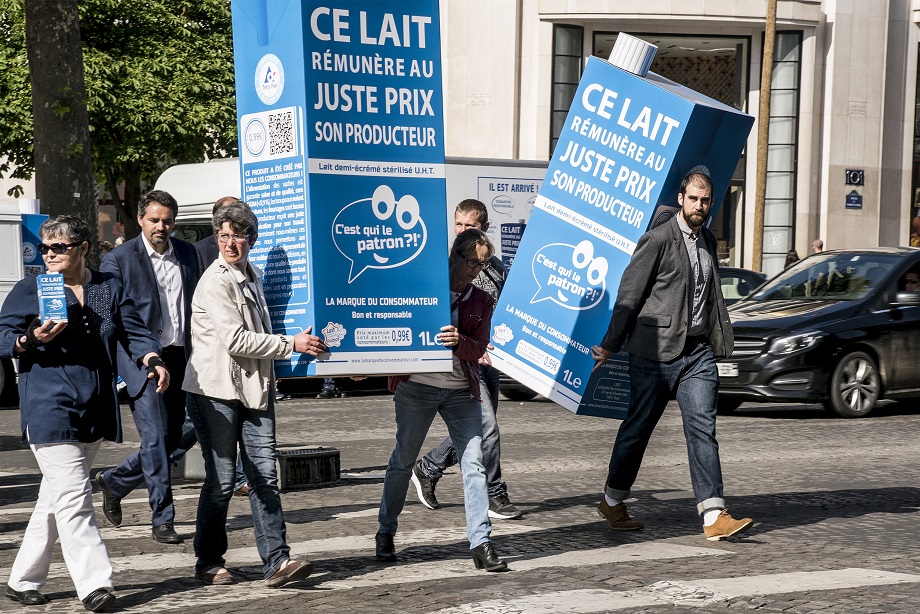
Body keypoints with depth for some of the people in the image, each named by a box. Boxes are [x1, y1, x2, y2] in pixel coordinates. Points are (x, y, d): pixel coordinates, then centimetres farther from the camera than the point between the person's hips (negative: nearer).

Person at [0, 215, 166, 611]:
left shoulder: (110, 290, 12)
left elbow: (134, 333, 7)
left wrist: (152, 360, -13)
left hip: (95, 412, 5)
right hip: (49, 410, -4)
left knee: (56, 498, 11)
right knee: (74, 497, -13)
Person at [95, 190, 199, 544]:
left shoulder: (187, 254, 11)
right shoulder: (118, 259, -3)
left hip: (180, 359, 6)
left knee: (172, 438, 11)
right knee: (155, 438, -9)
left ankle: (114, 482, 34)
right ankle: (162, 520, 1)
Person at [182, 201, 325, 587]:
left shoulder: (253, 277, 15)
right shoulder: (215, 281, -11)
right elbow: (235, 340, -18)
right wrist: (291, 344, -15)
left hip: (254, 391, 7)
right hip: (217, 390, -7)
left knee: (264, 477, 0)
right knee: (221, 482, 1)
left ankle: (276, 562, -2)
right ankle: (209, 563, 15)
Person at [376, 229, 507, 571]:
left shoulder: (482, 301, 10)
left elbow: (478, 349, -3)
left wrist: (457, 341, -23)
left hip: (462, 391, 2)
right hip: (417, 386, -2)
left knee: (473, 463, -7)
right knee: (403, 460, 7)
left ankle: (480, 543, -6)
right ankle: (385, 534, 22)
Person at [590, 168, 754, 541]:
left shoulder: (708, 241, 15)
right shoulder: (658, 240, -8)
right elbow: (629, 293, -8)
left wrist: (720, 339, 17)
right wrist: (611, 345, -7)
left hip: (698, 351, 5)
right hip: (656, 351, -5)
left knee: (702, 429, -4)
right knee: (638, 426, 6)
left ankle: (714, 516, -8)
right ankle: (612, 501, 24)